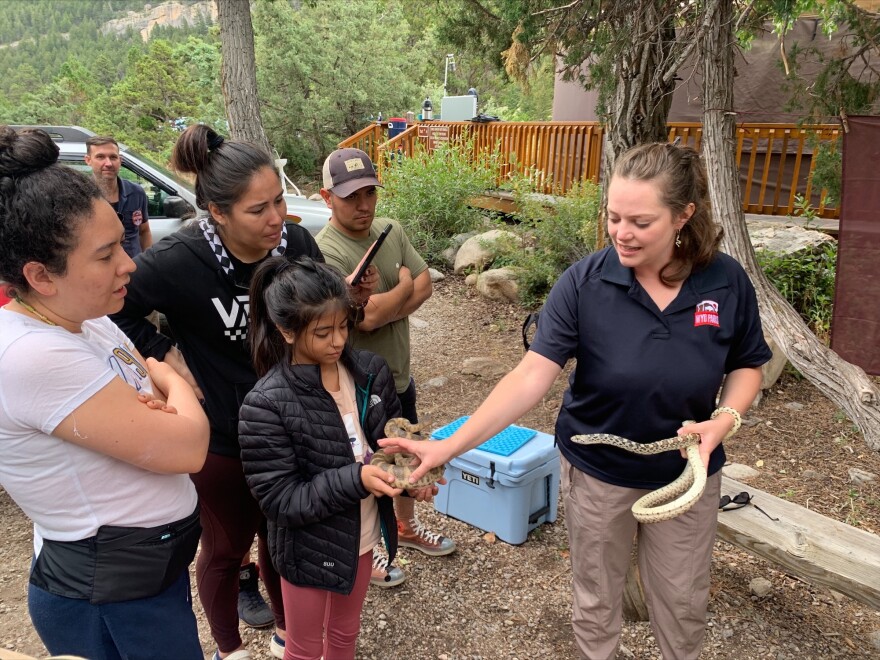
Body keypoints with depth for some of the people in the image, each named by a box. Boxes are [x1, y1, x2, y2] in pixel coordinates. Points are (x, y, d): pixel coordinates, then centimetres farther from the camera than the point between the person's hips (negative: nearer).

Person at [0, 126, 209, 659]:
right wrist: (168, 380, -10)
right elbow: (185, 450, -29)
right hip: (114, 599, -8)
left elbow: (186, 405, 5)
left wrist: (152, 407, -17)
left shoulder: (86, 318, -2)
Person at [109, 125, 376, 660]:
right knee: (226, 549, 19)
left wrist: (351, 297, -16)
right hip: (218, 435, -3)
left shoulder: (296, 242, -13)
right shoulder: (177, 262, -26)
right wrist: (166, 355, -15)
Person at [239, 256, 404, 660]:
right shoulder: (265, 406, -26)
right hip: (310, 550, -4)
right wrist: (357, 479, -35)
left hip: (362, 538, 4)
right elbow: (279, 500, -24)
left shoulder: (370, 371, -11)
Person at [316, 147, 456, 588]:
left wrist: (383, 312, -22)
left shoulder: (391, 231, -2)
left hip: (399, 373, 7)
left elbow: (424, 286, -6)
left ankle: (406, 527, 50)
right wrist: (403, 286, -13)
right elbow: (367, 316, -31)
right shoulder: (325, 252, -25)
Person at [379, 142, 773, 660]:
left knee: (684, 600, 22)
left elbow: (747, 365, 1)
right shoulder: (585, 283, -21)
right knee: (596, 600, 20)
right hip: (598, 470, -1)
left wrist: (725, 418, -19)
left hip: (688, 472, 2)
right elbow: (532, 376, -26)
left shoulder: (727, 282, -14)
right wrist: (450, 445, -34)